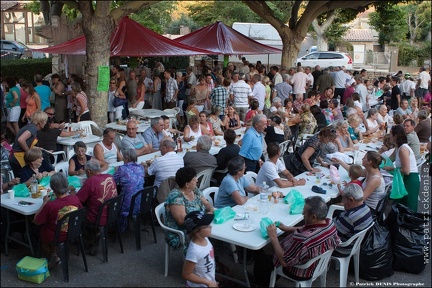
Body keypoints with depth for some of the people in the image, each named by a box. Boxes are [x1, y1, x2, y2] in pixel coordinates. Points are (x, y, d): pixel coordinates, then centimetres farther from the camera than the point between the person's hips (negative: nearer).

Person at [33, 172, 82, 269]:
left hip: (56, 238, -4)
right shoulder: (75, 199, -19)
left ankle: (53, 256, 26)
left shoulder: (50, 205, -31)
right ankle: (54, 254, 31)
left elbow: (36, 221, -15)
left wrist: (44, 202, -10)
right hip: (72, 233, 4)